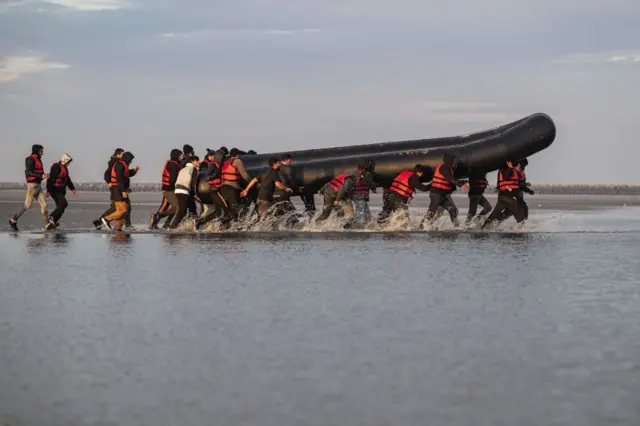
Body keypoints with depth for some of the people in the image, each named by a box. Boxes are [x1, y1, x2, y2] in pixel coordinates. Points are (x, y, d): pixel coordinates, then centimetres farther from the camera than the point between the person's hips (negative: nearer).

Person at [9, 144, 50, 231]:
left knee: (43, 204, -3)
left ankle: (48, 224, -10)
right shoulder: (31, 159, -11)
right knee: (27, 205, -6)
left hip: (38, 186, 9)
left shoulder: (38, 160, 18)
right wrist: (41, 176, -28)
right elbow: (29, 172, -23)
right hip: (32, 185, -9)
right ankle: (13, 220, 7)